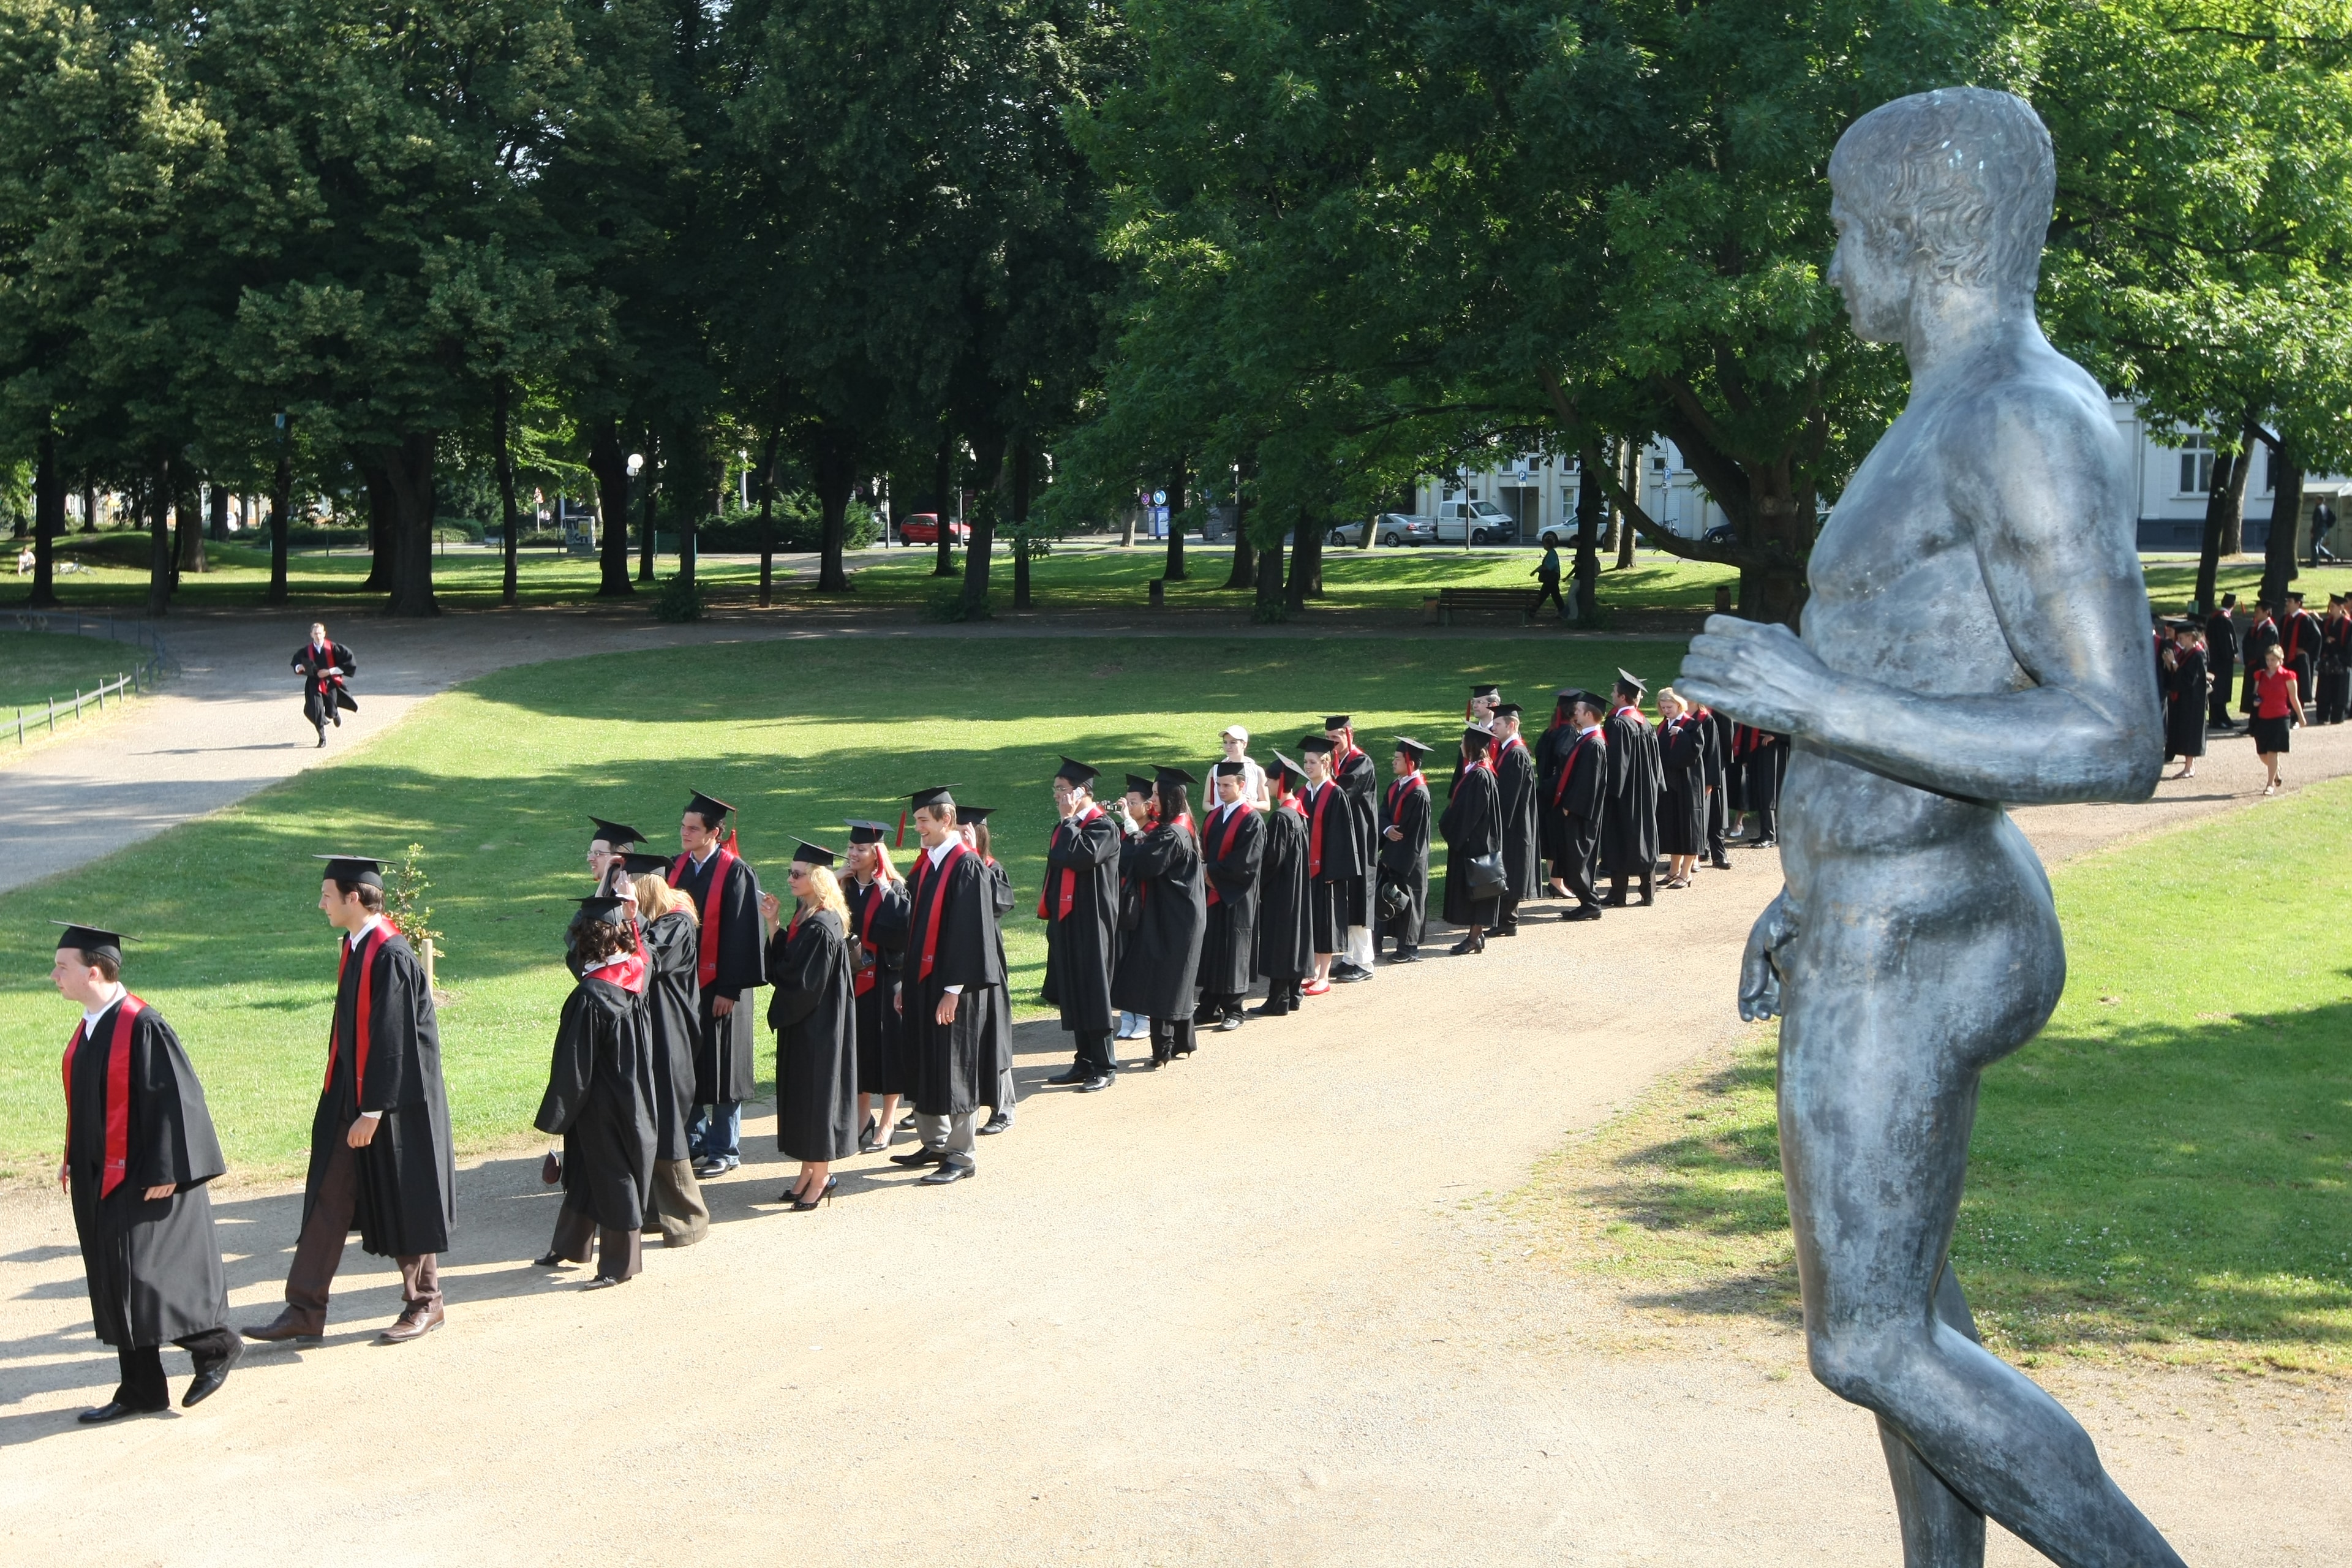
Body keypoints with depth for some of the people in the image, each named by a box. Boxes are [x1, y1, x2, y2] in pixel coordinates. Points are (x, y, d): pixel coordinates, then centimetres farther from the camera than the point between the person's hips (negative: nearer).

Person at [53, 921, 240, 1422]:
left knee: (142, 1275, -9)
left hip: (139, 1177, -9)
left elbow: (174, 1099, -19)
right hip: (98, 1178, 9)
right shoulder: (87, 1028, 8)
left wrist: (164, 1171, -20)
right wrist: (73, 1159, 16)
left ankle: (215, 1343, 12)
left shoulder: (142, 1027, -18)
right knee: (114, 1286, 10)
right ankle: (141, 1389, 17)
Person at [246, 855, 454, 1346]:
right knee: (328, 1201, 8)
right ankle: (305, 1311, 12)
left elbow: (392, 1041, -22)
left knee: (405, 1204, 4)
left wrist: (372, 1112, -20)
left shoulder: (391, 957, -20)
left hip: (394, 1103, -9)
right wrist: (345, 1102, 19)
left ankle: (425, 1304, 20)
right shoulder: (355, 947, 8)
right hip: (349, 1096, 9)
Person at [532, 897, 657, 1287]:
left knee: (609, 1179, 4)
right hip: (632, 1094, 8)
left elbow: (575, 1065, -20)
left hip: (602, 1105, -8)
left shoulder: (591, 994, -26)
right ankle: (570, 1245, 38)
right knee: (584, 1171, 22)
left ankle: (620, 1264, 15)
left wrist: (554, 1115, -10)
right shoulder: (634, 973, -6)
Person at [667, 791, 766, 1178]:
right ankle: (695, 1139, 23)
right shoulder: (678, 867, 7)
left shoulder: (735, 873, -12)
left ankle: (725, 1150, 11)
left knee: (721, 1070, 2)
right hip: (682, 982, 6)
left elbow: (740, 933, -14)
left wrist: (729, 989, -17)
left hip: (720, 986, -6)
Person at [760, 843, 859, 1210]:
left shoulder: (822, 928, -22)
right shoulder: (803, 915, 7)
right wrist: (773, 925, -3)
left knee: (815, 1093, 1)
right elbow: (781, 964, 8)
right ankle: (809, 1173, 23)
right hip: (800, 1022, 9)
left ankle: (821, 1177, 12)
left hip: (817, 1025, -9)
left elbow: (802, 982, -21)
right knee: (800, 1095, 14)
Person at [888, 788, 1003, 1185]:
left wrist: (953, 990, -21)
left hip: (952, 987, -8)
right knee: (926, 1069, 14)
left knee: (953, 1072, -3)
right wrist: (905, 983, 14)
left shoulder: (967, 867, -14)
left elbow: (969, 931, -19)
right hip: (922, 983, 8)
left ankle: (962, 1157, 5)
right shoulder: (925, 866, 11)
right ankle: (935, 1143, 26)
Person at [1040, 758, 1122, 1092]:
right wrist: (1050, 914, 18)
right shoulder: (1067, 825, 14)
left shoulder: (1103, 826, -13)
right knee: (1072, 996, 11)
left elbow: (1080, 856, -31)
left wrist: (1068, 819, -19)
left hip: (1091, 924, -9)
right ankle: (1085, 1063, 18)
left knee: (1093, 994, -4)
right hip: (1066, 923, 9)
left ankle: (1105, 1067, 4)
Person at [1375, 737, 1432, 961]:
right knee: (1391, 898, 11)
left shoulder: (1419, 793, -19)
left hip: (1410, 858, -8)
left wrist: (1399, 861, -19)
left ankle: (1409, 948, 13)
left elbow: (1415, 832, -20)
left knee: (1407, 900, 2)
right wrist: (1387, 830, -17)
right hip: (1392, 851, 8)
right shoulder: (1395, 785, 6)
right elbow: (1383, 812, 6)